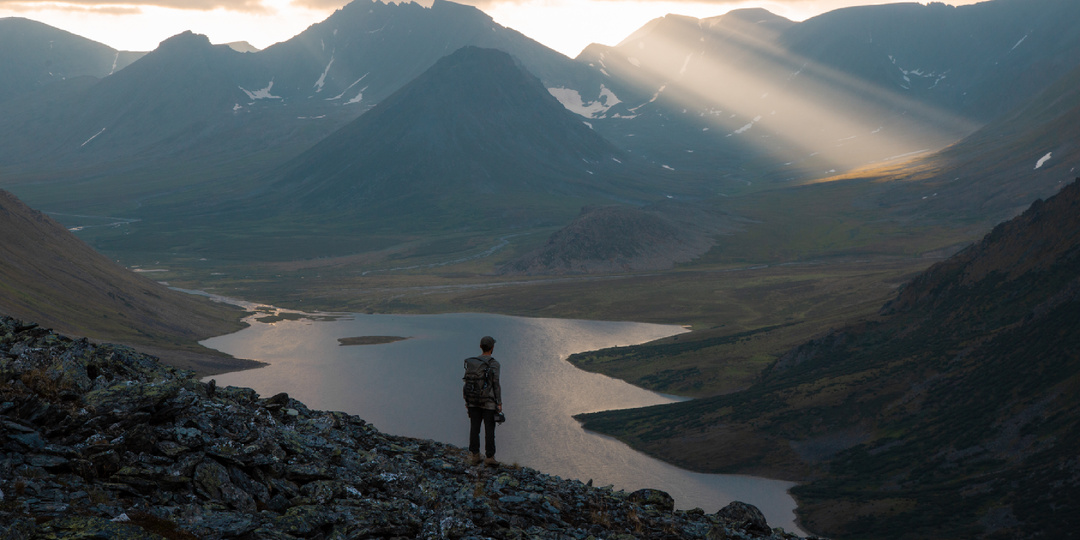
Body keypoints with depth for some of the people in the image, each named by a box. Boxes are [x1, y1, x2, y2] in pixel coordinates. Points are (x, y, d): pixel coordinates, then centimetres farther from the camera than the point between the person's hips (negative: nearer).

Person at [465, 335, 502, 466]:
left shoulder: (471, 362, 1)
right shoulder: (493, 364, -13)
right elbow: (496, 384, -13)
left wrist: (467, 401, 13)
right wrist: (499, 403, -6)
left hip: (474, 401, 4)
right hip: (489, 402, -4)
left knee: (474, 428, 9)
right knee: (489, 430, 1)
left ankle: (475, 455, 11)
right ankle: (489, 457, 0)